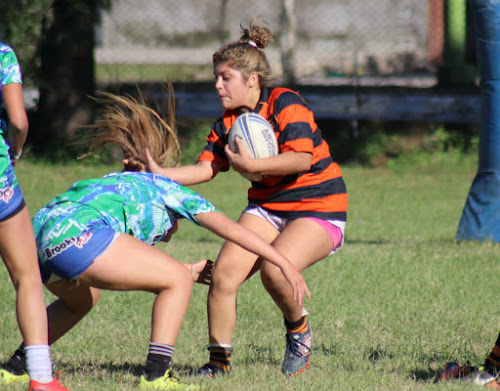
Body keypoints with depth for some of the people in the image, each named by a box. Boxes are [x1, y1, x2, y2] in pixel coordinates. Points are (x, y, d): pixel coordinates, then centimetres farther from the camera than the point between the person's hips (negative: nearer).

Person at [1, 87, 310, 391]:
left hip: (37, 234, 8)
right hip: (78, 233, -8)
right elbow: (231, 229, 19)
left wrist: (185, 271, 51)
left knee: (82, 299, 38)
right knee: (177, 281, 5)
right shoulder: (168, 189, 22)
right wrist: (285, 264, 22)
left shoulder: (117, 184, 39)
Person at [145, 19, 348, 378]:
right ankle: (220, 360, 0)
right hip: (267, 206, 7)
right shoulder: (228, 122, 7)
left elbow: (302, 159, -25)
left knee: (275, 268, -31)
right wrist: (159, 173, -13)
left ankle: (299, 332, 1)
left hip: (319, 207, -7)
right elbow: (206, 168, 0)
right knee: (225, 270, -14)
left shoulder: (285, 104, -15)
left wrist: (249, 164, -26)